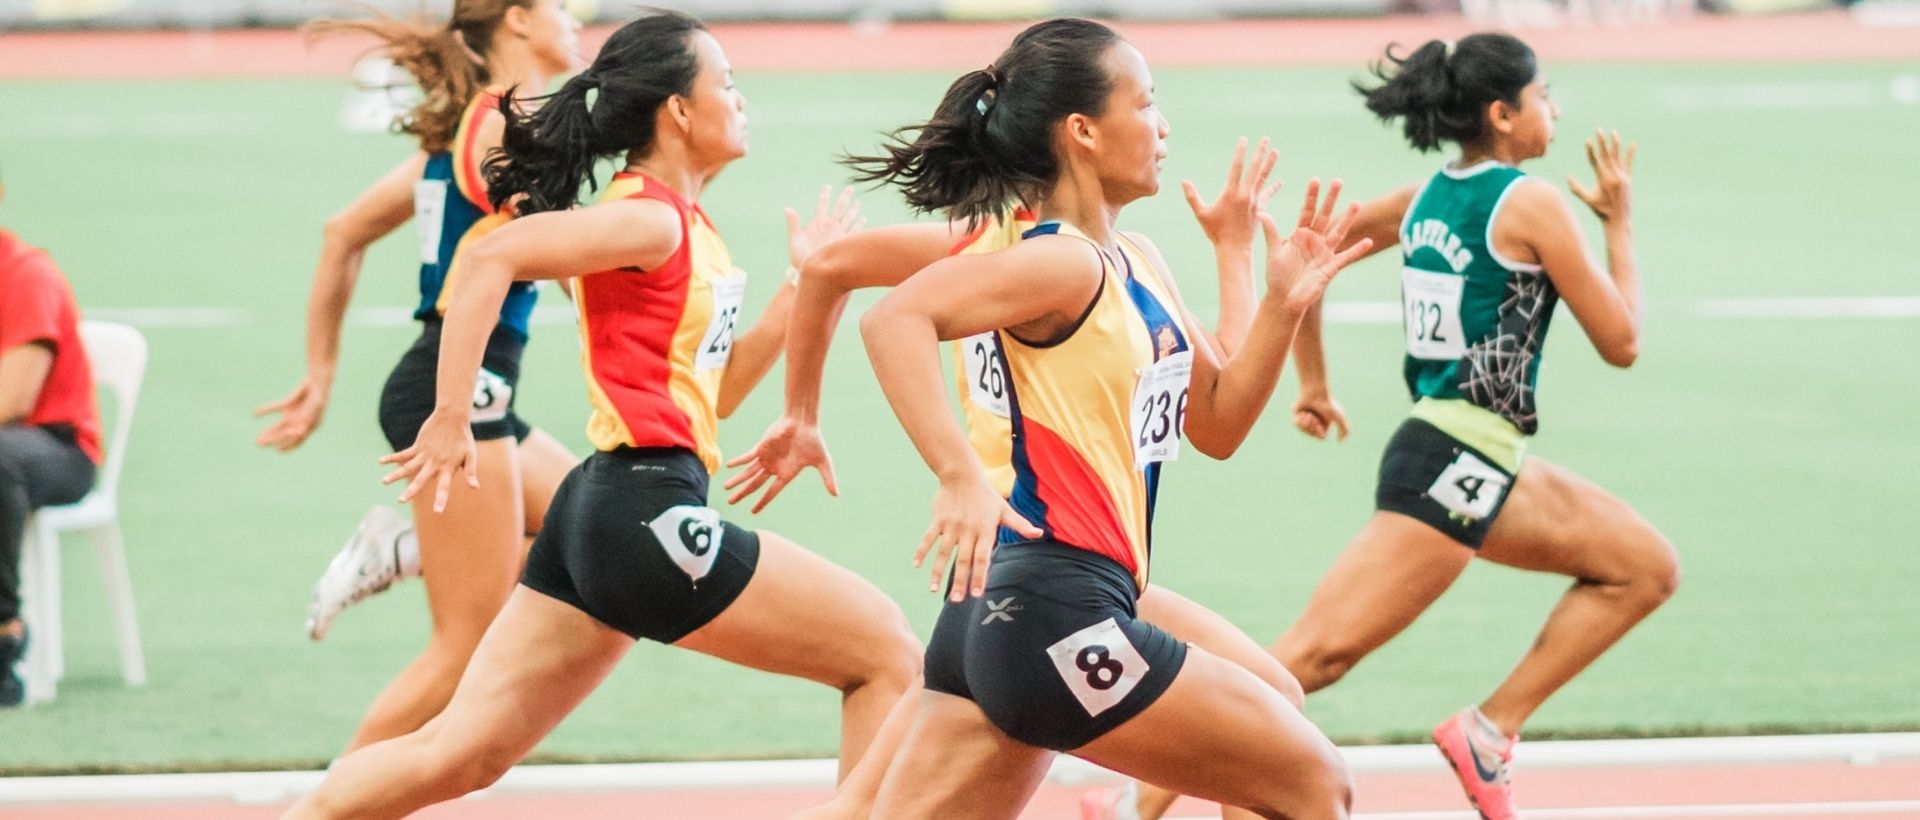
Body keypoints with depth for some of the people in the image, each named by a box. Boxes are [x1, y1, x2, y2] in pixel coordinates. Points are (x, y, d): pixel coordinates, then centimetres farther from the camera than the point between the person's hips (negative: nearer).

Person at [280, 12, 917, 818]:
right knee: (884, 653, -2)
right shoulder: (648, 218, -10)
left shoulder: (684, 225, 18)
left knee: (459, 752, 6)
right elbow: (491, 257, -22)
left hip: (602, 511, 10)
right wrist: (451, 418, -25)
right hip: (645, 513, -10)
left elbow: (714, 392, 23)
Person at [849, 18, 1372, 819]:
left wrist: (1281, 305, 8)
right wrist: (960, 477, -33)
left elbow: (1216, 425, 22)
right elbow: (895, 318, -27)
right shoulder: (1064, 264, -12)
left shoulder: (1138, 264, 15)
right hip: (1054, 612, -9)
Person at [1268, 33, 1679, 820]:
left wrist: (1313, 384, 25)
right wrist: (1620, 221, 5)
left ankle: (1491, 727, 8)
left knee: (1647, 566, 15)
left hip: (1484, 463, 10)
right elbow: (1621, 342, -6)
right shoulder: (1530, 203, -11)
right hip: (1458, 465, -10)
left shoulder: (1425, 199, 12)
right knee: (1316, 653, -14)